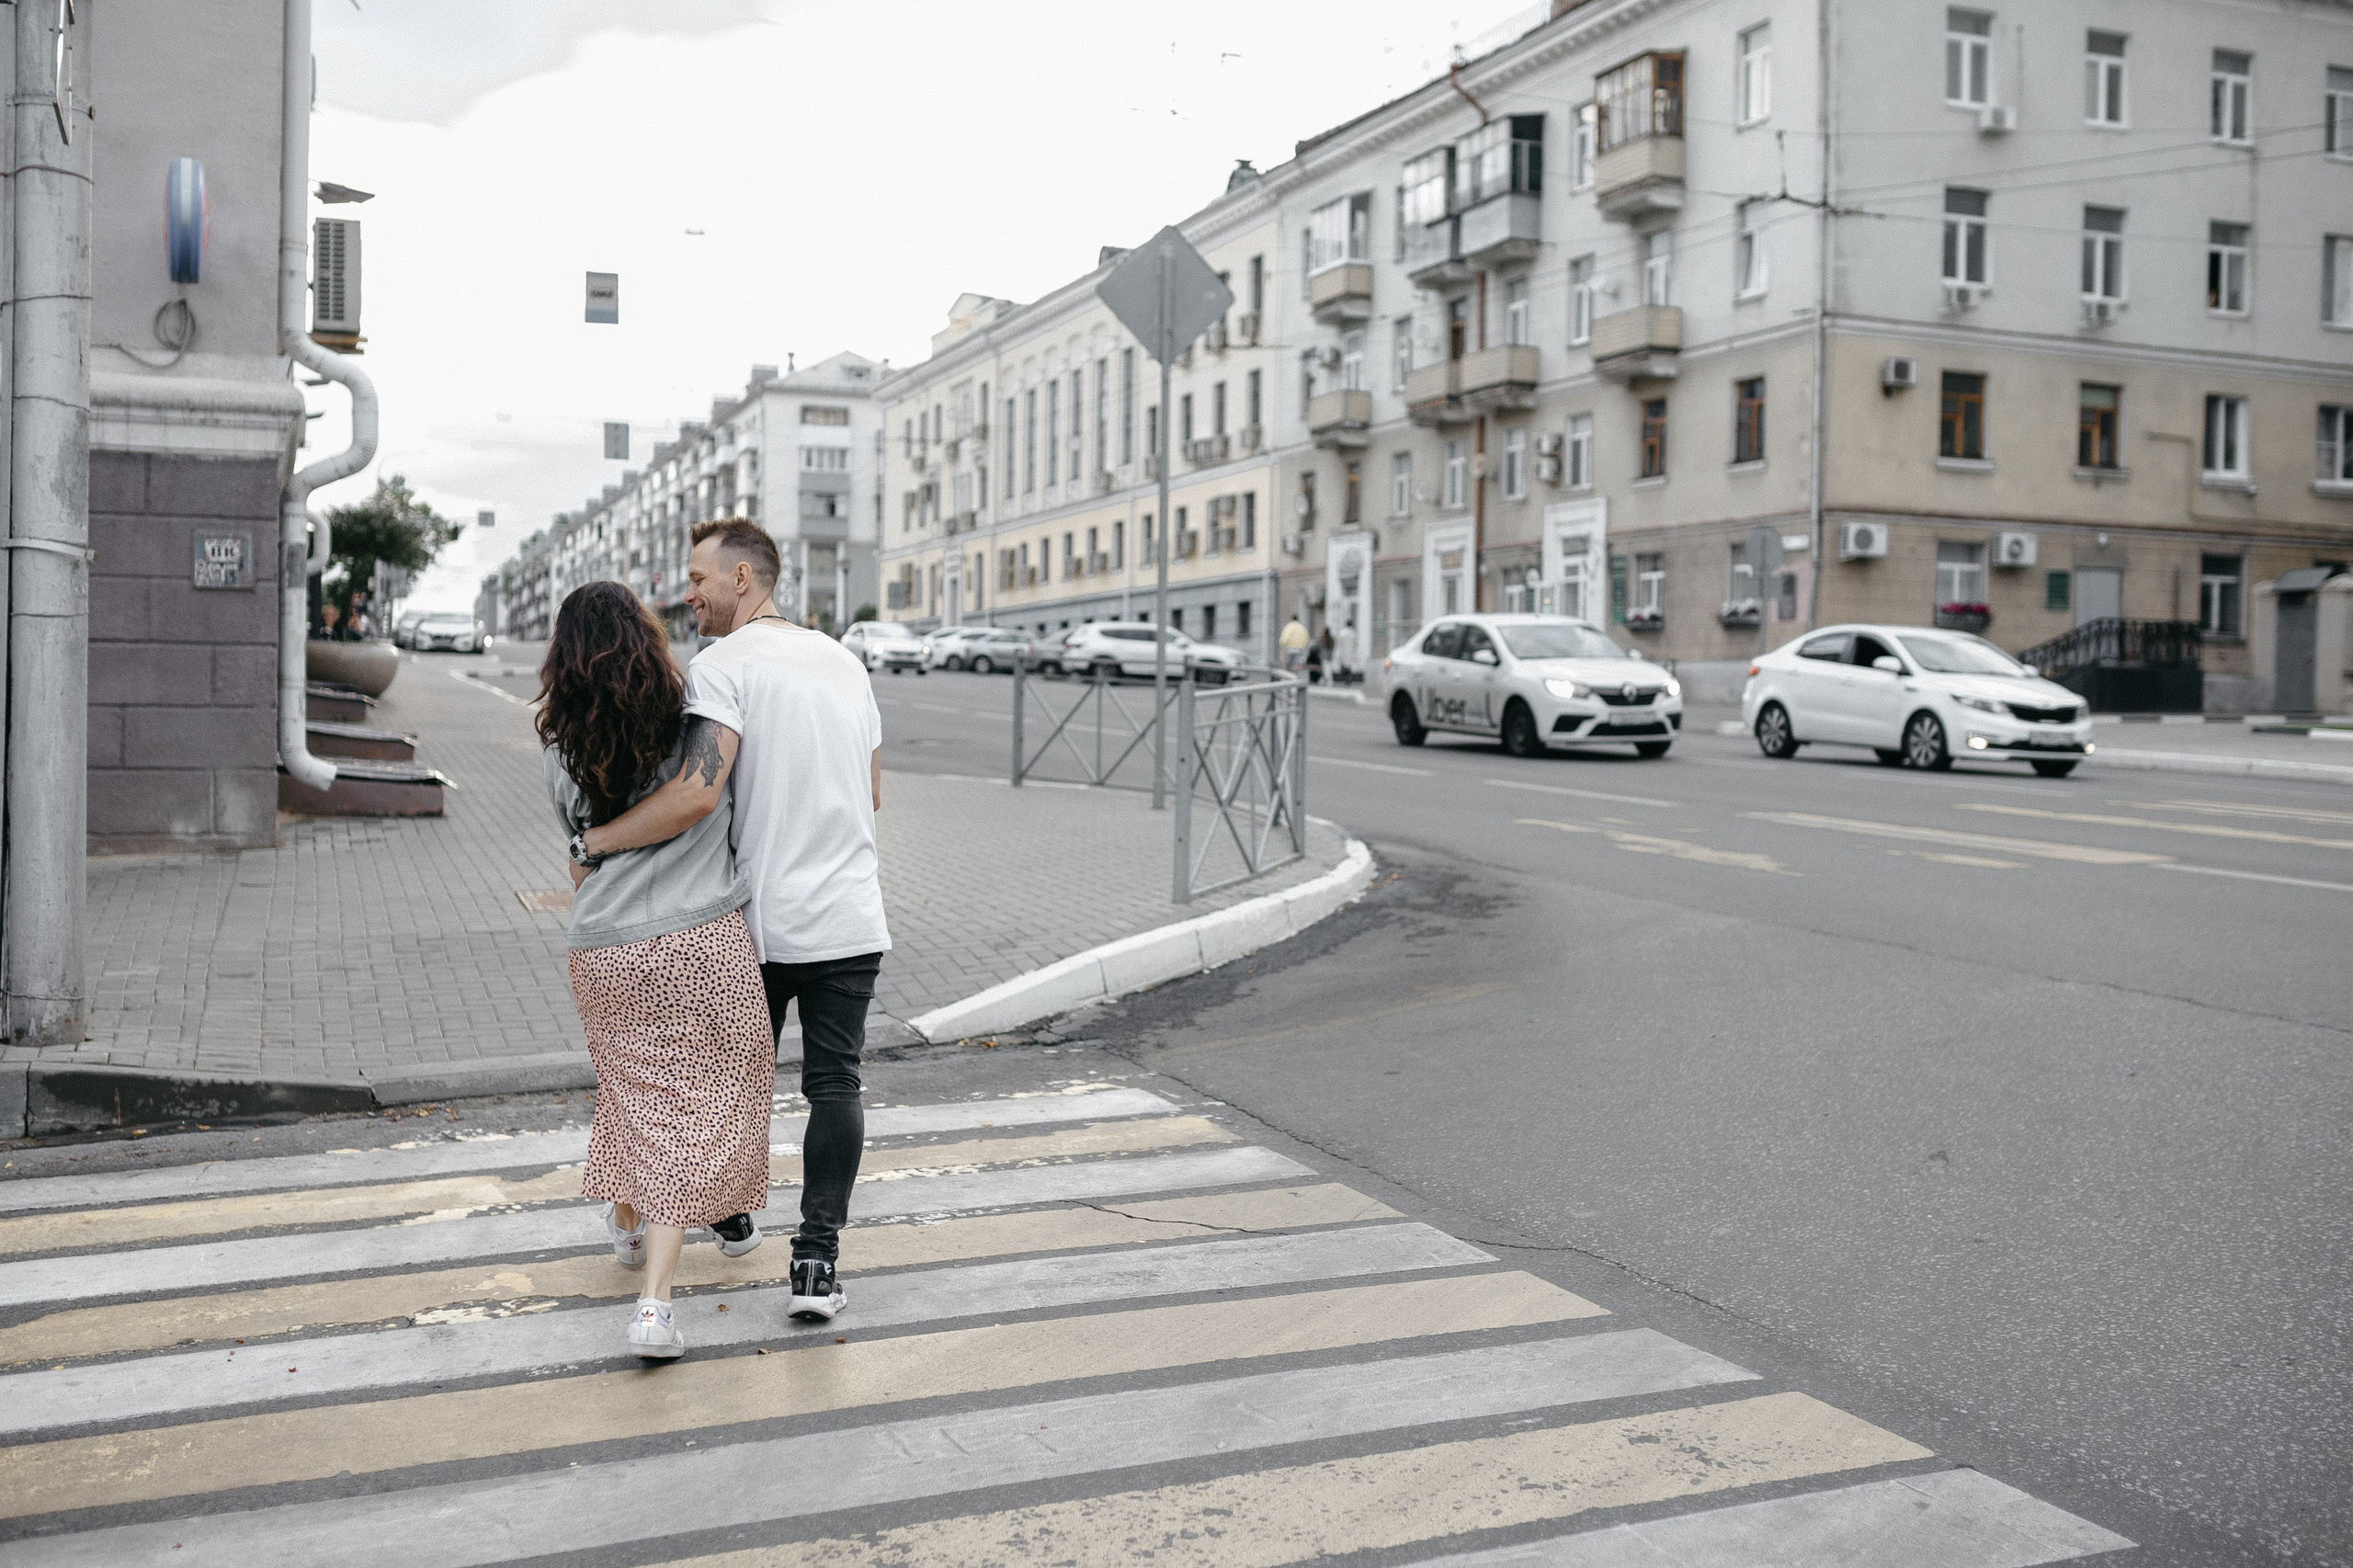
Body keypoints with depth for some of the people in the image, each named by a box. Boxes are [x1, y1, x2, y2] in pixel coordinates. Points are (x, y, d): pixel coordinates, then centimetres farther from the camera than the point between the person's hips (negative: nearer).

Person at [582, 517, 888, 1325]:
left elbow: (698, 790, -25)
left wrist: (596, 840, -15)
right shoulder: (844, 660, 10)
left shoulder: (722, 665, -11)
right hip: (850, 918, 4)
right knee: (834, 1081, 6)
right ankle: (817, 1259, 0)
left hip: (758, 920, -4)